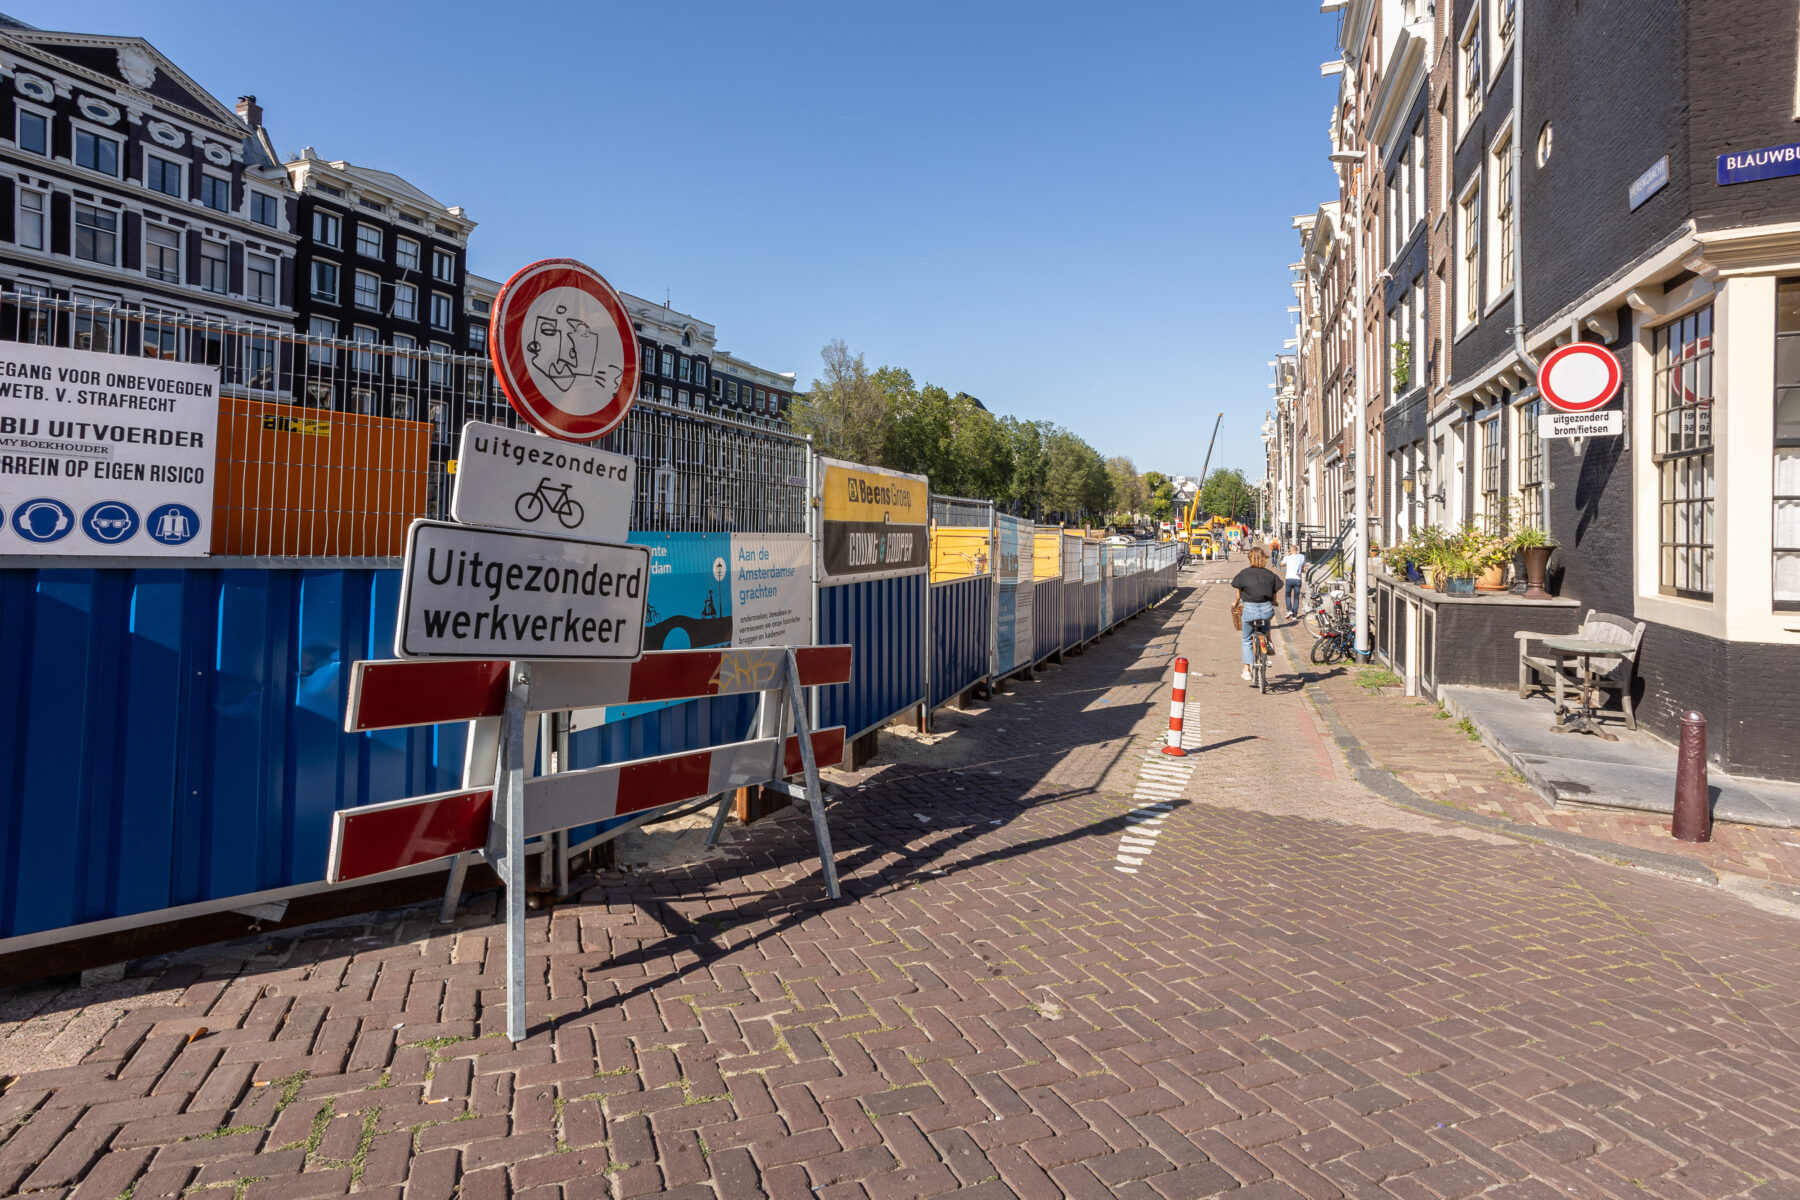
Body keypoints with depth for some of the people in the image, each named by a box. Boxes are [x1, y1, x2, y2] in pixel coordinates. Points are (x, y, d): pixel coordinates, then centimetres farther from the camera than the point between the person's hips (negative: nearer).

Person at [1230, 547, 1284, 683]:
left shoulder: (1244, 573, 2)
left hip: (1250, 608, -2)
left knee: (1247, 640, 11)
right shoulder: (1270, 574, 7)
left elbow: (1239, 592, 10)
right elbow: (1275, 593, 10)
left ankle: (1246, 670, 6)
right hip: (1267, 608, 2)